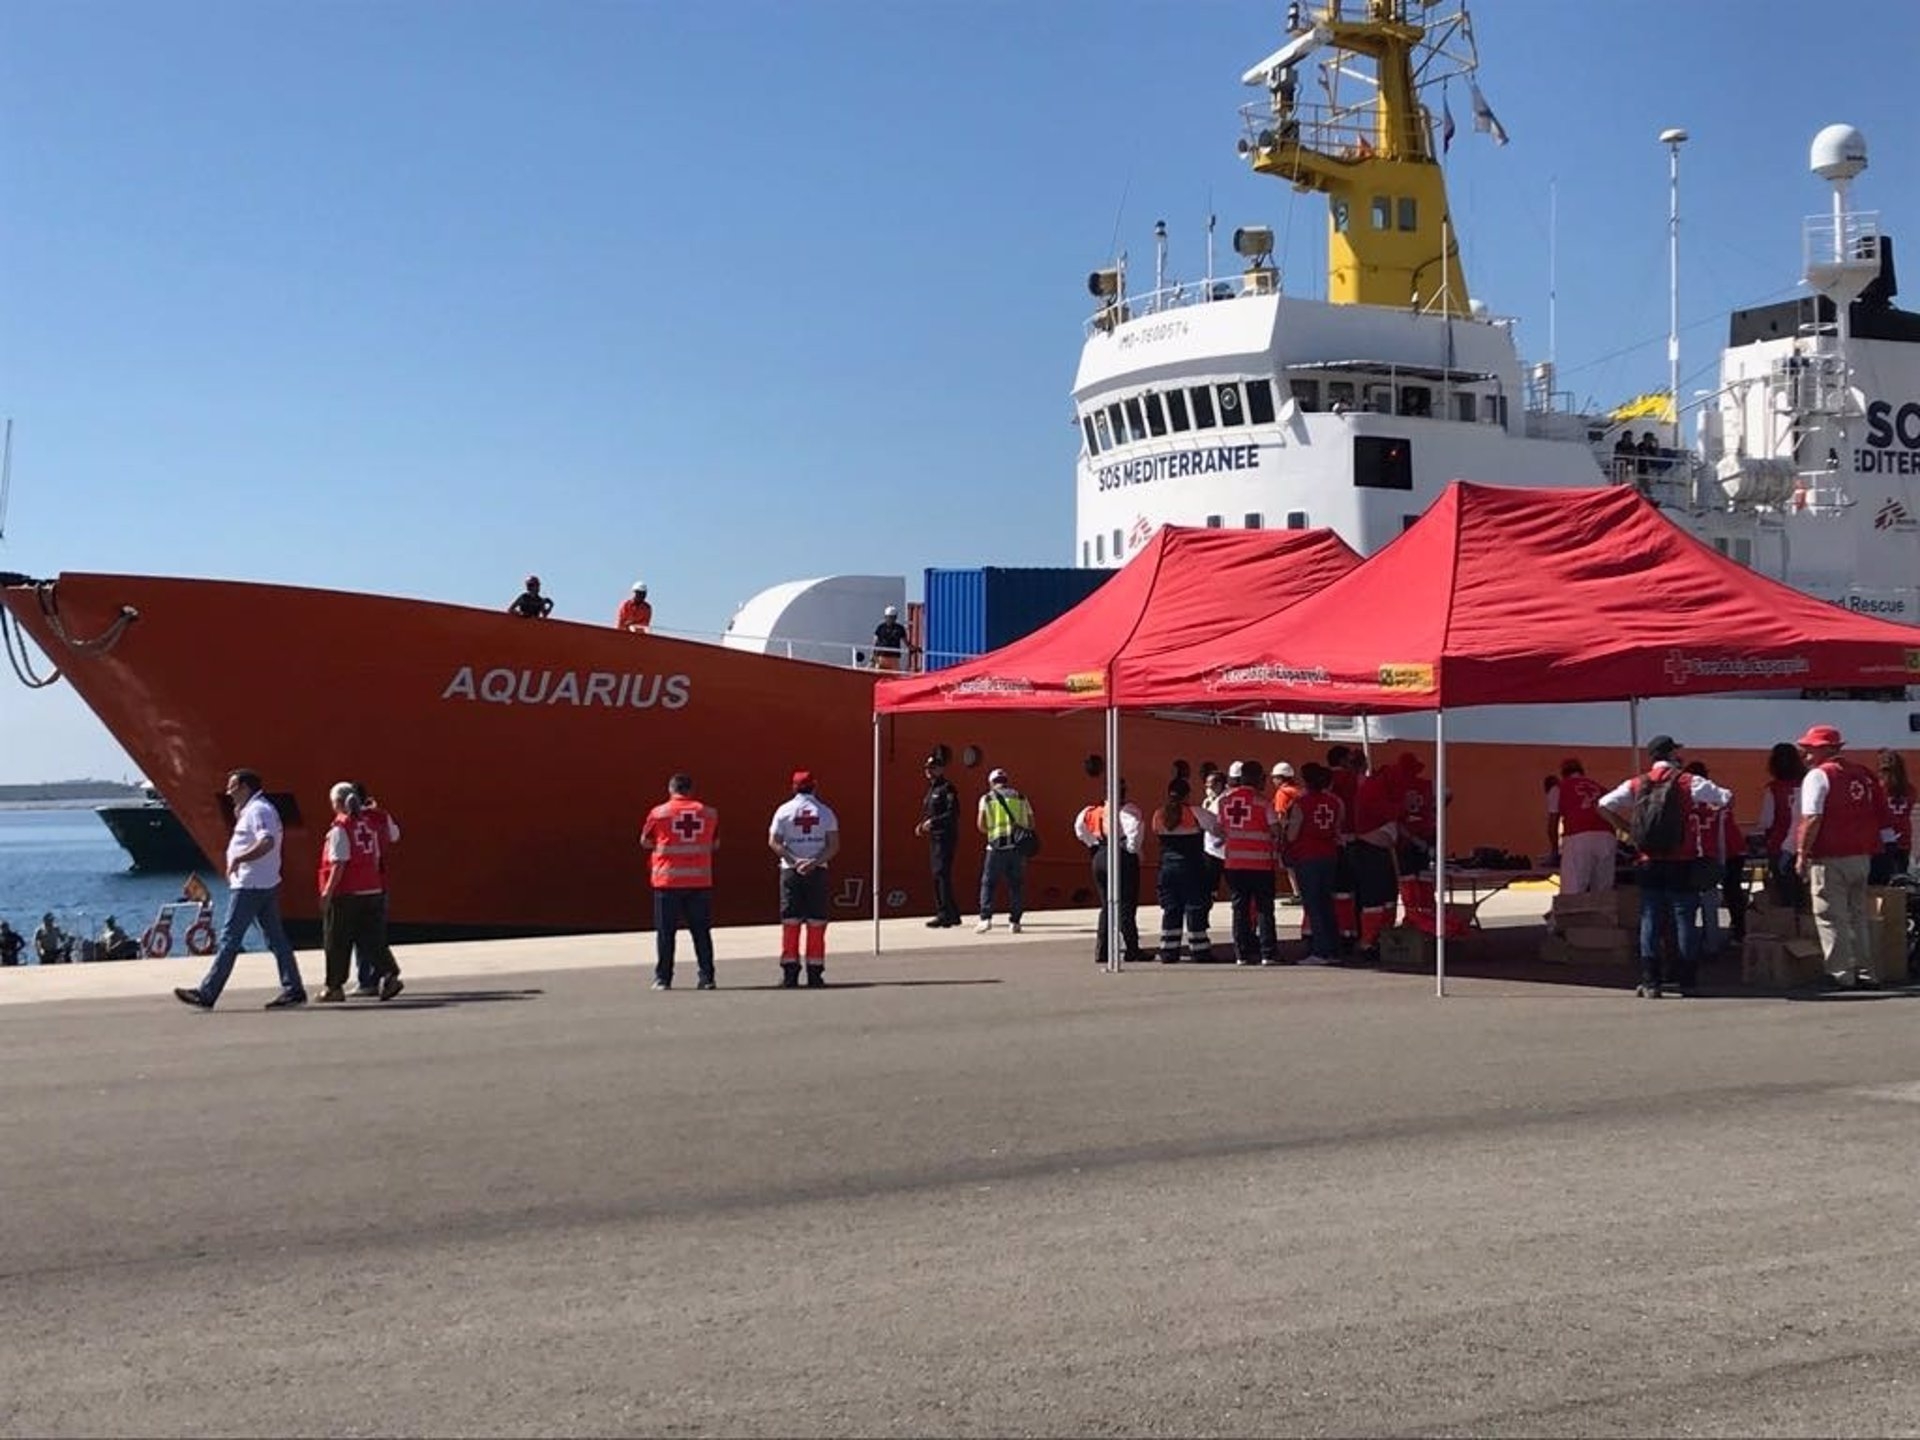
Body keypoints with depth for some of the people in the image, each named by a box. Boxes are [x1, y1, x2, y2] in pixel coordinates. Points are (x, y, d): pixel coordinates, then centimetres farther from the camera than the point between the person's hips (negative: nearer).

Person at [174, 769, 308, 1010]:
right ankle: (293, 990, 7)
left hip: (250, 886, -11)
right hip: (267, 884, 11)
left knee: (229, 939, -6)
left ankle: (207, 994, -3)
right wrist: (240, 817, 17)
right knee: (276, 938, 8)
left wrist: (238, 859, -27)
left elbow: (267, 842, -28)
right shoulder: (256, 809, 20)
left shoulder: (258, 810, -14)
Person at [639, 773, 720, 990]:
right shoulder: (709, 813, 2)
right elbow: (715, 844, 12)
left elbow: (645, 843, 7)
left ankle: (663, 979, 7)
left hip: (668, 880, -2)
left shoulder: (658, 813, -4)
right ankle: (707, 977, 7)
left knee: (665, 931, 6)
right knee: (701, 930, 8)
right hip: (700, 880, 2)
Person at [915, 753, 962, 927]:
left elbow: (953, 813, -20)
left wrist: (933, 822, -25)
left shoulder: (947, 788, -11)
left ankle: (944, 915, -16)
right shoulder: (931, 789, 19)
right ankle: (952, 914, 20)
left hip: (945, 837, -10)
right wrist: (922, 825, 9)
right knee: (938, 876, 12)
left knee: (941, 875, -14)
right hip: (934, 838, 10)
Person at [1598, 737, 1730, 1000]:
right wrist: (1703, 812, 14)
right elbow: (1726, 799, -2)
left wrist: (1628, 829, 7)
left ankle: (1650, 982, 1)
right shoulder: (1688, 782, -3)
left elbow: (1604, 805, -1)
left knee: (1650, 920, 5)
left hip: (1648, 862, 2)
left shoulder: (1636, 785, 4)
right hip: (1682, 863, -2)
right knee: (1685, 919, 6)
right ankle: (1686, 980, 7)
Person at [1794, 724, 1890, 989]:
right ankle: (1866, 974, 16)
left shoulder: (1818, 775, -10)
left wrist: (1802, 854, -13)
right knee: (1859, 915, 14)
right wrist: (1870, 845, 20)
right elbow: (1881, 816, 11)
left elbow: (1812, 819, -18)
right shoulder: (1864, 775, 10)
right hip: (1861, 856, 7)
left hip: (1830, 860, -7)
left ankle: (1841, 975, -2)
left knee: (1830, 918, -1)